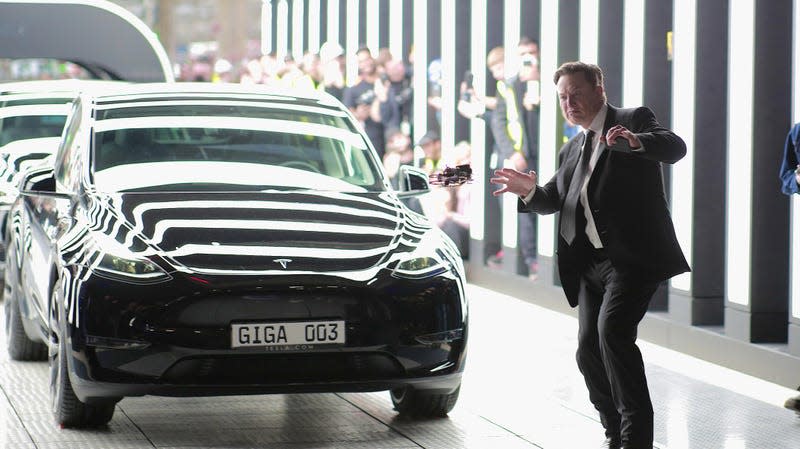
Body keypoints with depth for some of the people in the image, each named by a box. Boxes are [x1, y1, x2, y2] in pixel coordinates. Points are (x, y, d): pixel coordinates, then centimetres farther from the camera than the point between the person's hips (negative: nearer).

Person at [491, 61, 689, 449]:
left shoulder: (634, 121, 1)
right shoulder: (571, 150, 23)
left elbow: (675, 147, -17)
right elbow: (555, 200, 22)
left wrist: (634, 141, -37)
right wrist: (530, 191, -1)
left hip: (633, 256, -8)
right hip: (591, 263, 8)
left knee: (612, 330, -24)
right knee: (589, 351, 4)